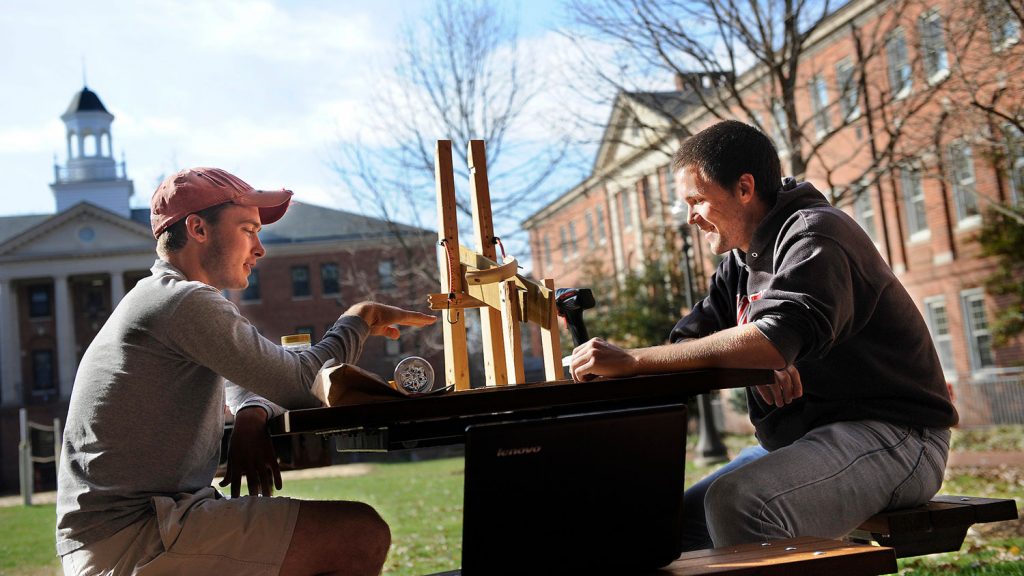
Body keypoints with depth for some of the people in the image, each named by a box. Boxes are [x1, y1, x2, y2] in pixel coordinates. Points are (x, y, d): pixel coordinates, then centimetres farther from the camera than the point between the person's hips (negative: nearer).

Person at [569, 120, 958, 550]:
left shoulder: (815, 236, -13)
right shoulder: (741, 261, 15)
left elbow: (777, 338, -29)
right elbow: (687, 342, 7)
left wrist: (632, 361, -29)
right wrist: (756, 362, -17)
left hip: (892, 434, -9)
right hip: (798, 439, 9)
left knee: (735, 503, -32)